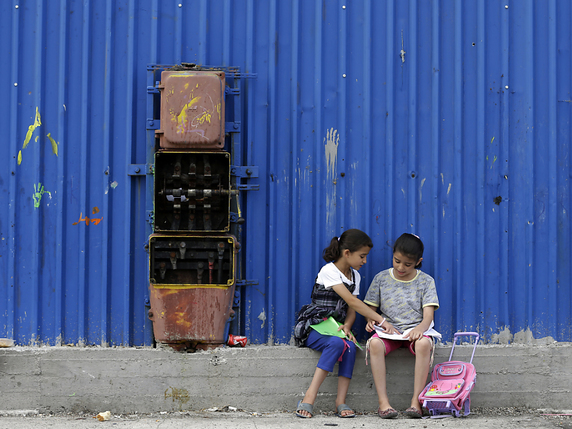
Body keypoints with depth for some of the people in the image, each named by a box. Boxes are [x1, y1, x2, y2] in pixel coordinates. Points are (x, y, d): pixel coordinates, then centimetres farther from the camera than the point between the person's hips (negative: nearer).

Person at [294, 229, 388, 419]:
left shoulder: (354, 276, 13)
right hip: (314, 328, -6)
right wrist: (380, 319, -24)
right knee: (337, 344, -36)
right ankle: (309, 397, -38)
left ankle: (341, 401, -31)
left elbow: (351, 310, 10)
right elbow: (352, 301, -20)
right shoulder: (329, 271, -12)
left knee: (350, 346, -28)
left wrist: (347, 327, -13)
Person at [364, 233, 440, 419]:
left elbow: (428, 316, -4)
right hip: (388, 329, 1)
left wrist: (420, 328, -27)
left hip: (416, 329, -1)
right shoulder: (381, 278, 8)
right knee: (375, 344, -34)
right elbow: (370, 308, 13)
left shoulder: (425, 281, 4)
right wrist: (371, 319, -12)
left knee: (424, 343, -37)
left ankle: (416, 401, -33)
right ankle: (383, 401, -34)